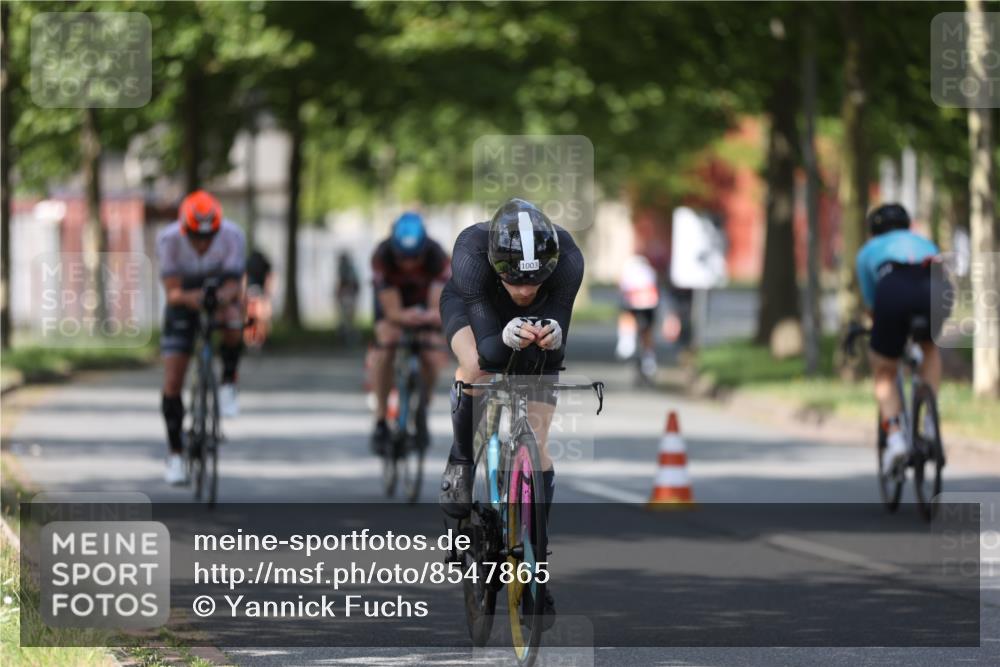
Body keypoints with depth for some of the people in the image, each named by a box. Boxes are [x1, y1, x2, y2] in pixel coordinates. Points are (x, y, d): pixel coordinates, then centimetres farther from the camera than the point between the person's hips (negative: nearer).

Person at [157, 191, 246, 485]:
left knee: (233, 325, -37)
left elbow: (234, 284, -31)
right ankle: (175, 454, 7)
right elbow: (172, 292, -31)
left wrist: (226, 295, -54)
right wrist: (187, 297, -54)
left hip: (219, 294, 0)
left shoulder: (232, 236, -27)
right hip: (184, 304, 0)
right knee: (172, 383, -8)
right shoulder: (169, 239, -28)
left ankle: (228, 385, -11)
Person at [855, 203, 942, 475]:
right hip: (936, 288, 2)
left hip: (895, 290, -2)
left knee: (884, 371, 18)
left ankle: (895, 437, -3)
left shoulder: (869, 250, 35)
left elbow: (871, 305, 37)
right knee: (931, 348, 34)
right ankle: (930, 423, 20)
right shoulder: (924, 242, 41)